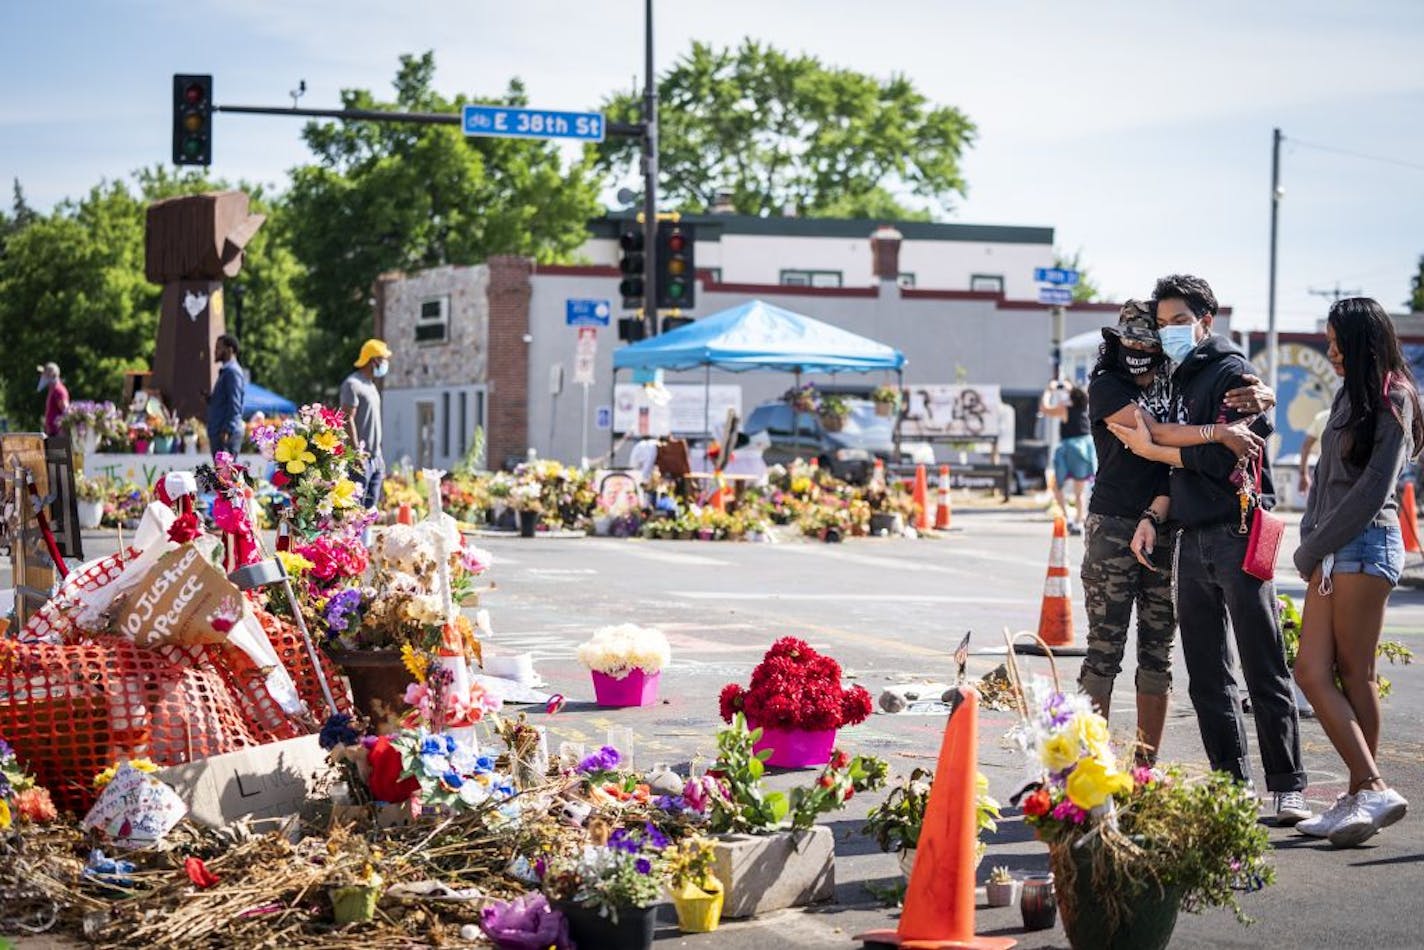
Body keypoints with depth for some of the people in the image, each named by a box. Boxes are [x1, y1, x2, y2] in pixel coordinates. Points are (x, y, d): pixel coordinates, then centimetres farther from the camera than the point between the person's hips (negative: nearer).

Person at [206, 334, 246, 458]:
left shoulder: (232, 371, -11)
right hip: (218, 433, 10)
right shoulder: (225, 371, 22)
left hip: (227, 434, -10)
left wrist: (226, 430, -24)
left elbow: (234, 406, -19)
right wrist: (209, 398, 10)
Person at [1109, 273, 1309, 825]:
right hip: (1193, 540, 8)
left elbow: (1222, 458, -14)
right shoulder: (1181, 381, 19)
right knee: (1207, 678, 8)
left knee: (1264, 672, -6)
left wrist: (1151, 449, -9)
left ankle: (1288, 789, -3)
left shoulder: (1231, 372, -6)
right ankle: (1231, 786, 13)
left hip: (1237, 535, -8)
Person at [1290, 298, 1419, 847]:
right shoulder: (1349, 396, 19)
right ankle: (1371, 791, 1)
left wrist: (1311, 551, -9)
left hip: (1367, 544, -9)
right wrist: (1310, 539, 6)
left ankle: (1367, 794, -2)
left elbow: (1372, 489, -14)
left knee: (1353, 674, -7)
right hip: (1332, 550, 9)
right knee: (1311, 672, 1)